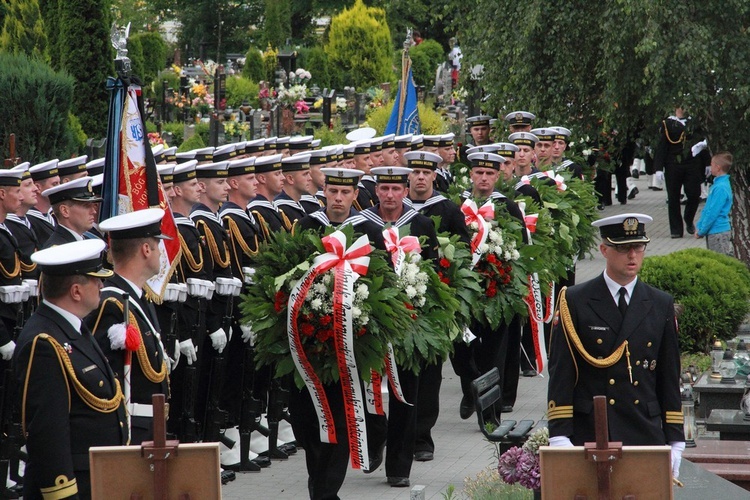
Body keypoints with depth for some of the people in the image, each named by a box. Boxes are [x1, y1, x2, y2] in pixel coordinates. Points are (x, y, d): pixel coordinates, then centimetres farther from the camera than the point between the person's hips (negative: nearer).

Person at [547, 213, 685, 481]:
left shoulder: (661, 305, 12)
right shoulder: (574, 302, 2)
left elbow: (670, 378, 13)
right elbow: (560, 374, -1)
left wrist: (675, 440, 8)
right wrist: (559, 436, -9)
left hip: (646, 435, 3)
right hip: (588, 436, -3)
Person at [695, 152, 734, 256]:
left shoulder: (721, 188, -20)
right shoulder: (717, 184, 10)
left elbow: (713, 213, -20)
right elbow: (706, 209, 16)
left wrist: (701, 231, -13)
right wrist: (699, 226, 12)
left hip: (719, 232, -10)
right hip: (713, 231, 10)